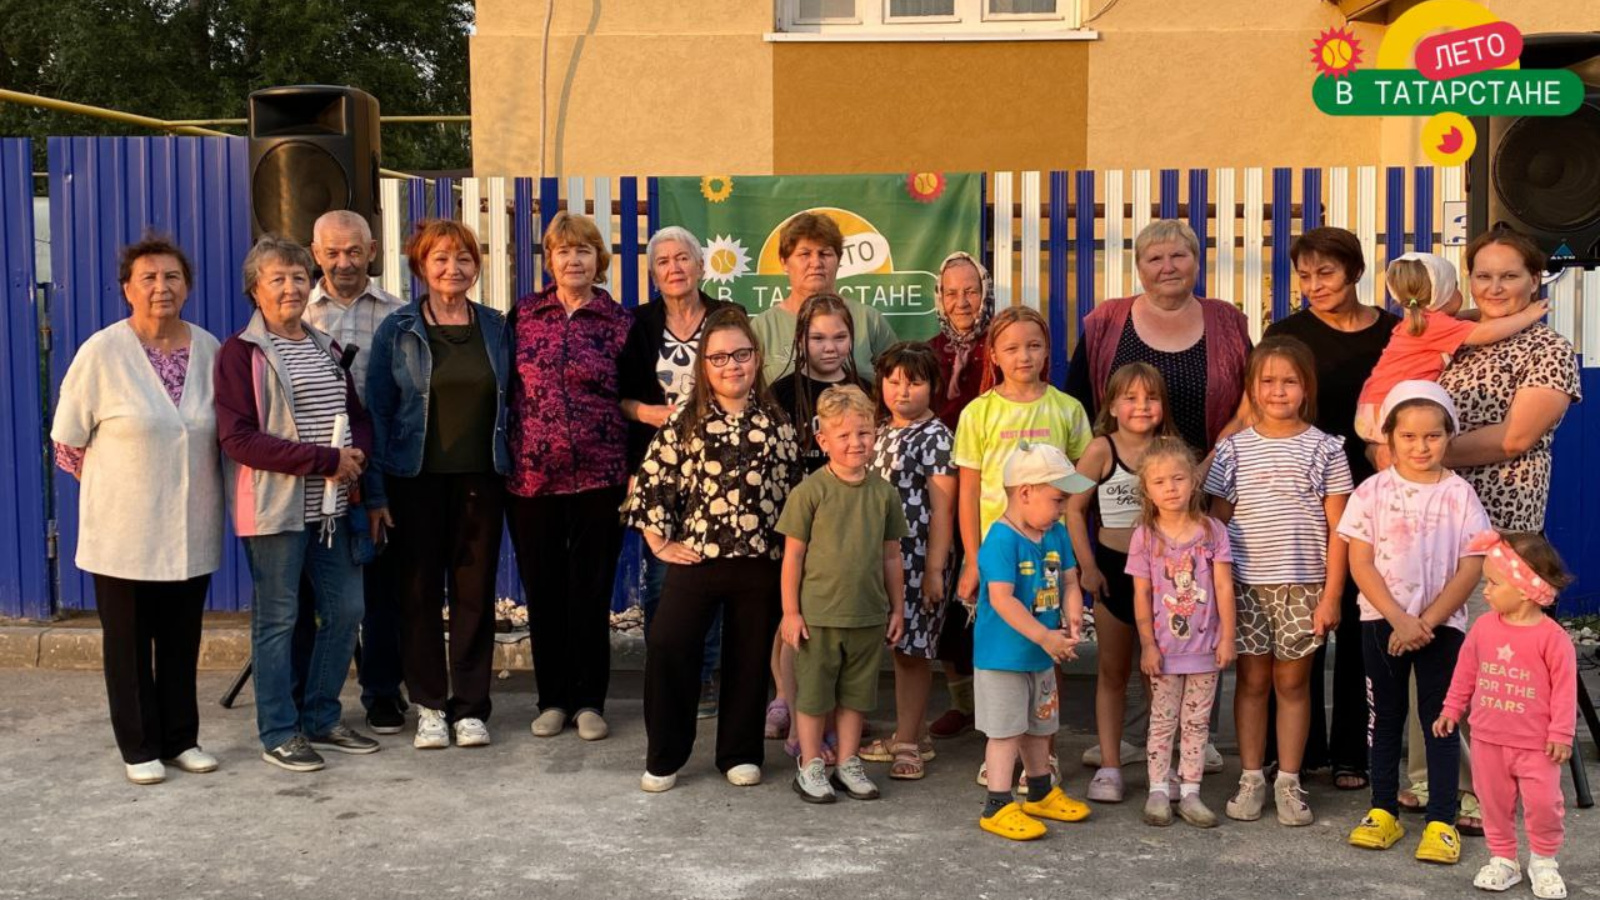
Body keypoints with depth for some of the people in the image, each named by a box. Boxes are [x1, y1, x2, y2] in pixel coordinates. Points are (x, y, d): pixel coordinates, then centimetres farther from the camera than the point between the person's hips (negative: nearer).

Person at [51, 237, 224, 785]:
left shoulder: (209, 350, 2)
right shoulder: (102, 353, -9)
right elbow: (67, 441, -2)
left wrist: (185, 484, 11)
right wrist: (116, 489, 1)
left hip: (191, 530, 3)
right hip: (125, 533, -3)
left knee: (182, 641, 12)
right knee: (129, 642, 7)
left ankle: (181, 740, 25)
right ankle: (139, 749, 19)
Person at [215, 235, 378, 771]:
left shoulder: (326, 347, 15)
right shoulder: (241, 353, -6)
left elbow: (359, 416, 18)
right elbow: (237, 437, -15)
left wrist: (356, 455, -7)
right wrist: (325, 459, -18)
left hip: (331, 505, 7)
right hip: (276, 507, -6)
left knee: (345, 611, 9)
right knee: (277, 619, 1)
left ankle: (321, 720, 23)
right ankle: (278, 733, 12)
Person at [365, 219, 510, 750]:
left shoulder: (495, 327, 8)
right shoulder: (397, 331, 1)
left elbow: (511, 403, 12)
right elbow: (378, 412, 0)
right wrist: (376, 492, -6)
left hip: (480, 481, 2)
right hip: (416, 481, -1)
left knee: (475, 591, 4)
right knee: (419, 592, 4)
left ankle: (470, 706, 13)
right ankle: (430, 706, 15)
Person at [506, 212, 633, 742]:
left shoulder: (619, 322, 3)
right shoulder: (523, 315, 6)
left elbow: (632, 399, 5)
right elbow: (505, 388, 9)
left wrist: (634, 470, 1)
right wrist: (502, 457, 5)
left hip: (598, 476, -2)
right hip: (530, 475, 2)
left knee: (591, 590, 3)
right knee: (542, 590, 7)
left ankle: (589, 700, 16)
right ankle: (552, 699, 20)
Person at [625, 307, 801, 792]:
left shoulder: (776, 422, 6)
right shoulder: (685, 419, 1)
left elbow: (794, 487, 10)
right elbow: (651, 481, 1)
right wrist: (660, 544, -3)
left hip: (761, 561, 1)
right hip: (695, 557, -1)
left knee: (750, 657, 8)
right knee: (666, 646, -10)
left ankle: (740, 754, 25)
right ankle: (664, 757, 6)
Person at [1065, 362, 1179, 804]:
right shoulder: (1101, 450, -8)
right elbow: (1074, 508, -6)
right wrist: (1087, 566, -9)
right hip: (1114, 568, -2)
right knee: (1112, 671, 9)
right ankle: (1109, 765, 15)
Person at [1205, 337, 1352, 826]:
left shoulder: (1324, 449, 1)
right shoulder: (1234, 450, 3)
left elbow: (1338, 529, 0)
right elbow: (1217, 523, 5)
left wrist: (1331, 595, -5)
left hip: (1304, 587, -1)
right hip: (1246, 584, 1)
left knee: (1293, 681, 7)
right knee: (1253, 680, 8)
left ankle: (1289, 781, 16)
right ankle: (1251, 778, 18)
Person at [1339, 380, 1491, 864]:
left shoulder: (1459, 494, -3)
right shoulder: (1372, 492, -3)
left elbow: (1471, 568, -6)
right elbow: (1360, 564, -6)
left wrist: (1427, 622, -14)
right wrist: (1399, 619, -14)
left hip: (1442, 624, -1)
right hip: (1381, 621, 1)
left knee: (1439, 717, 3)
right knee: (1385, 715, 10)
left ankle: (1441, 821, 8)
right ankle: (1383, 811, 19)